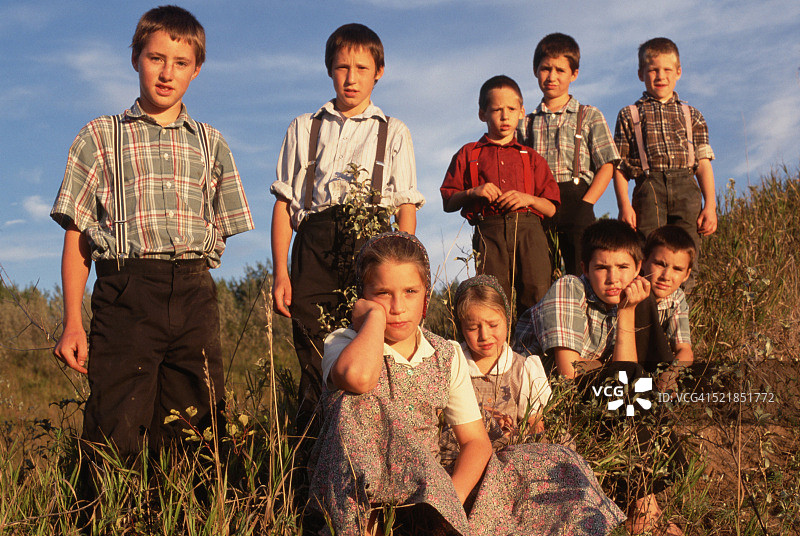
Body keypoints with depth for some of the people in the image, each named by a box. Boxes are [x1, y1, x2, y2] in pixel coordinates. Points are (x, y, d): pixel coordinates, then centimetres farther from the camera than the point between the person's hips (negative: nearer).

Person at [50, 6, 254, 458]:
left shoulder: (211, 143, 20)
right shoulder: (101, 136, 13)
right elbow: (78, 236, 8)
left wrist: (193, 273, 1)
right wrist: (73, 323, 0)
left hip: (195, 297, 2)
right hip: (125, 293, -2)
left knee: (193, 430, 2)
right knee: (116, 433, -8)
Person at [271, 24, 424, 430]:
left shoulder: (394, 133, 19)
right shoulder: (304, 129, 20)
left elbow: (407, 209, 11)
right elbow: (284, 203, 13)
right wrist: (280, 273, 2)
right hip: (315, 243, 1)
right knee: (314, 359, -6)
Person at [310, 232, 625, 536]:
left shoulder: (446, 357, 5)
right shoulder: (344, 344, -8)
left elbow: (476, 441, 2)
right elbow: (358, 376, -37)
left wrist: (451, 498, -19)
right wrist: (375, 315, -17)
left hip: (421, 489, 4)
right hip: (353, 491, -4)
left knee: (556, 467, -2)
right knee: (358, 402, -34)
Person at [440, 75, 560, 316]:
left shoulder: (531, 157, 23)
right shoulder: (468, 154, 20)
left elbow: (551, 209, 17)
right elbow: (448, 203, 14)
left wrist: (528, 198, -3)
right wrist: (473, 192, -4)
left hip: (527, 227, 1)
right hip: (489, 230, -1)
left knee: (538, 292, -15)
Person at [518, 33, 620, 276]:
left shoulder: (589, 116, 11)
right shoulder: (526, 122, 17)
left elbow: (607, 166, 3)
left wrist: (584, 204, -10)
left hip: (575, 198, -2)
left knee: (582, 274, -8)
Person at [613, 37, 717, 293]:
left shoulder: (692, 116, 20)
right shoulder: (629, 115, 14)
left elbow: (703, 163, 13)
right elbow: (619, 166, 7)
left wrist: (710, 206, 3)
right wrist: (624, 205, -4)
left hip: (686, 188, 2)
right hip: (649, 187, -2)